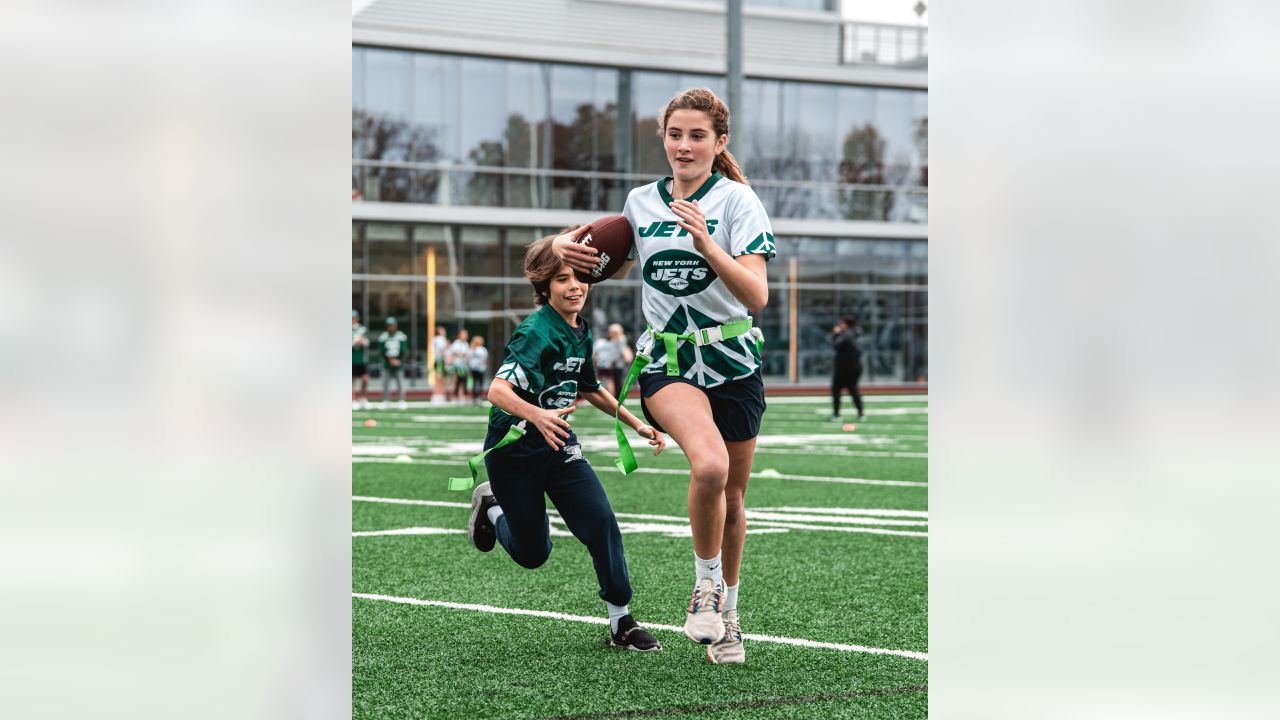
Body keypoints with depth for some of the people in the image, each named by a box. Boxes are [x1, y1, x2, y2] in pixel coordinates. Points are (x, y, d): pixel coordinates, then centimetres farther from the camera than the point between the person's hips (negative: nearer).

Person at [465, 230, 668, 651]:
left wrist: (637, 424, 20)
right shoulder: (537, 333, -22)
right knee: (532, 553, 5)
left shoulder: (581, 333, 4)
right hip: (513, 451, -6)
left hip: (559, 444, 6)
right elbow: (498, 390, -35)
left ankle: (621, 622, -4)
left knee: (601, 523, -14)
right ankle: (492, 506, 37)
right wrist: (537, 416, -54)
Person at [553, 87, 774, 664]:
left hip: (733, 361, 0)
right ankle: (705, 585, -8)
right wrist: (570, 250, 4)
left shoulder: (737, 200, -5)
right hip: (667, 363, 0)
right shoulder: (640, 201, 5)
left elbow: (757, 296, -15)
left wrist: (706, 244, -28)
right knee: (709, 465, -29)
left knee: (731, 498, 10)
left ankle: (727, 614, 33)